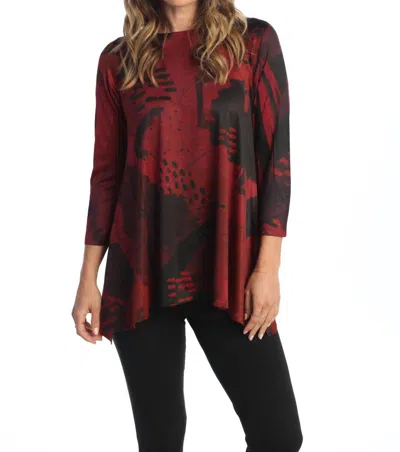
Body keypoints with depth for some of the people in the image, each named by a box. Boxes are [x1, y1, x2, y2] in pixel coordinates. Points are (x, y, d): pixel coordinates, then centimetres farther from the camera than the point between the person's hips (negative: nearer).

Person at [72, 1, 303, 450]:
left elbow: (275, 156, -1)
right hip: (142, 269, 1)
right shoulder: (118, 59, 6)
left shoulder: (255, 41, 3)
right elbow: (106, 172, 7)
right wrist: (88, 278, 4)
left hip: (226, 266, 0)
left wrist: (267, 267, -8)